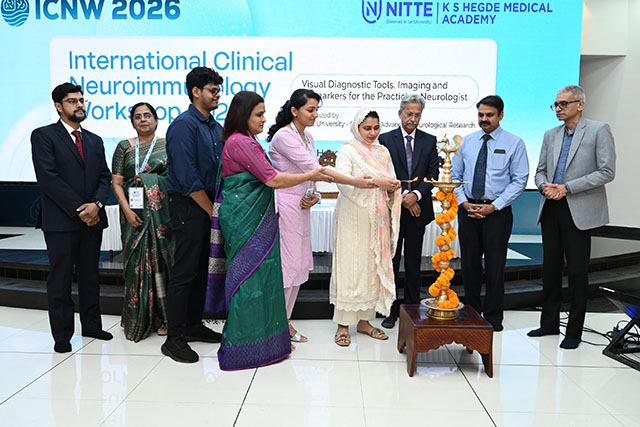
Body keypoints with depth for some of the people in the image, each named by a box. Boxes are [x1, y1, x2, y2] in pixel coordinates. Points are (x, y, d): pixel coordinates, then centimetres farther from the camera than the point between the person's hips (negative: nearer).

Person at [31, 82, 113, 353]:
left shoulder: (95, 141, 15)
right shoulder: (43, 136, -2)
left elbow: (105, 177, 10)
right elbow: (48, 178, -11)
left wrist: (96, 204, -9)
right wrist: (79, 209, -14)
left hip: (92, 219, 5)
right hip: (61, 221, -5)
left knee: (90, 276, 12)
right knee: (60, 279, 3)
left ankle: (91, 325, 24)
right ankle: (62, 335, 13)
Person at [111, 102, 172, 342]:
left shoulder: (167, 145, 8)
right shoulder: (124, 147, 10)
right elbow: (117, 183, 5)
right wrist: (127, 210, -8)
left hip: (162, 213, -1)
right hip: (135, 213, 1)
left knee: (161, 258, -1)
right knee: (137, 261, 1)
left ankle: (162, 317, 9)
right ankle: (138, 318, 13)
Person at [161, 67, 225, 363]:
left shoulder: (216, 127, 14)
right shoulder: (183, 125, -12)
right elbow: (187, 177, -18)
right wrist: (212, 211, -13)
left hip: (209, 205, 8)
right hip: (188, 206, -8)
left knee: (202, 268, 14)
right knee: (184, 271, -4)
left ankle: (194, 325, 27)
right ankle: (174, 339, 5)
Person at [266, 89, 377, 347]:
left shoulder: (307, 137, 14)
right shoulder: (284, 136, -15)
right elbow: (313, 169, -23)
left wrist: (313, 195, -2)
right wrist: (354, 182, -25)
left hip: (301, 206, 9)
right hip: (285, 206, -9)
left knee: (300, 265, 11)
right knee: (287, 265, -6)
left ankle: (284, 321, 23)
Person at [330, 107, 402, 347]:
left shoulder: (383, 152, 15)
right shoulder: (347, 150, -3)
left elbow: (390, 181, 17)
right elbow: (342, 181, -19)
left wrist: (393, 187, -6)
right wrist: (375, 182, -25)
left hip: (377, 219, 6)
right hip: (353, 218, -5)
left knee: (373, 267, 8)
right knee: (349, 267, -4)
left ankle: (364, 320, 19)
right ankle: (343, 325, 5)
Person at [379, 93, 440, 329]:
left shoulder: (430, 141, 8)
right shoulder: (386, 139, 2)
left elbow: (433, 174, 2)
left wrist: (416, 194, -13)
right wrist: (403, 197, -11)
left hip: (418, 210, 1)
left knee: (413, 263, 9)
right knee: (391, 261, 5)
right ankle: (391, 310, 14)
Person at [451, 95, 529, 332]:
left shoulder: (514, 143, -1)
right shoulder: (466, 141, 9)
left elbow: (519, 180, -4)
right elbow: (455, 175, 11)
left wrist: (493, 206, -13)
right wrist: (464, 202, -4)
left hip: (497, 211, -3)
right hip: (467, 210, 3)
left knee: (495, 266, 2)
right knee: (469, 264, 9)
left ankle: (493, 318, 17)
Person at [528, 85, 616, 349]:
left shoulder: (599, 131, -3)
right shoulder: (550, 135, 14)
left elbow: (607, 172, -10)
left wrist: (567, 187, -16)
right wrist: (544, 186, -7)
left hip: (579, 212, -5)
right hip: (551, 209, 6)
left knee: (577, 271, 0)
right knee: (550, 267, 11)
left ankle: (574, 331, 11)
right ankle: (549, 323, 23)